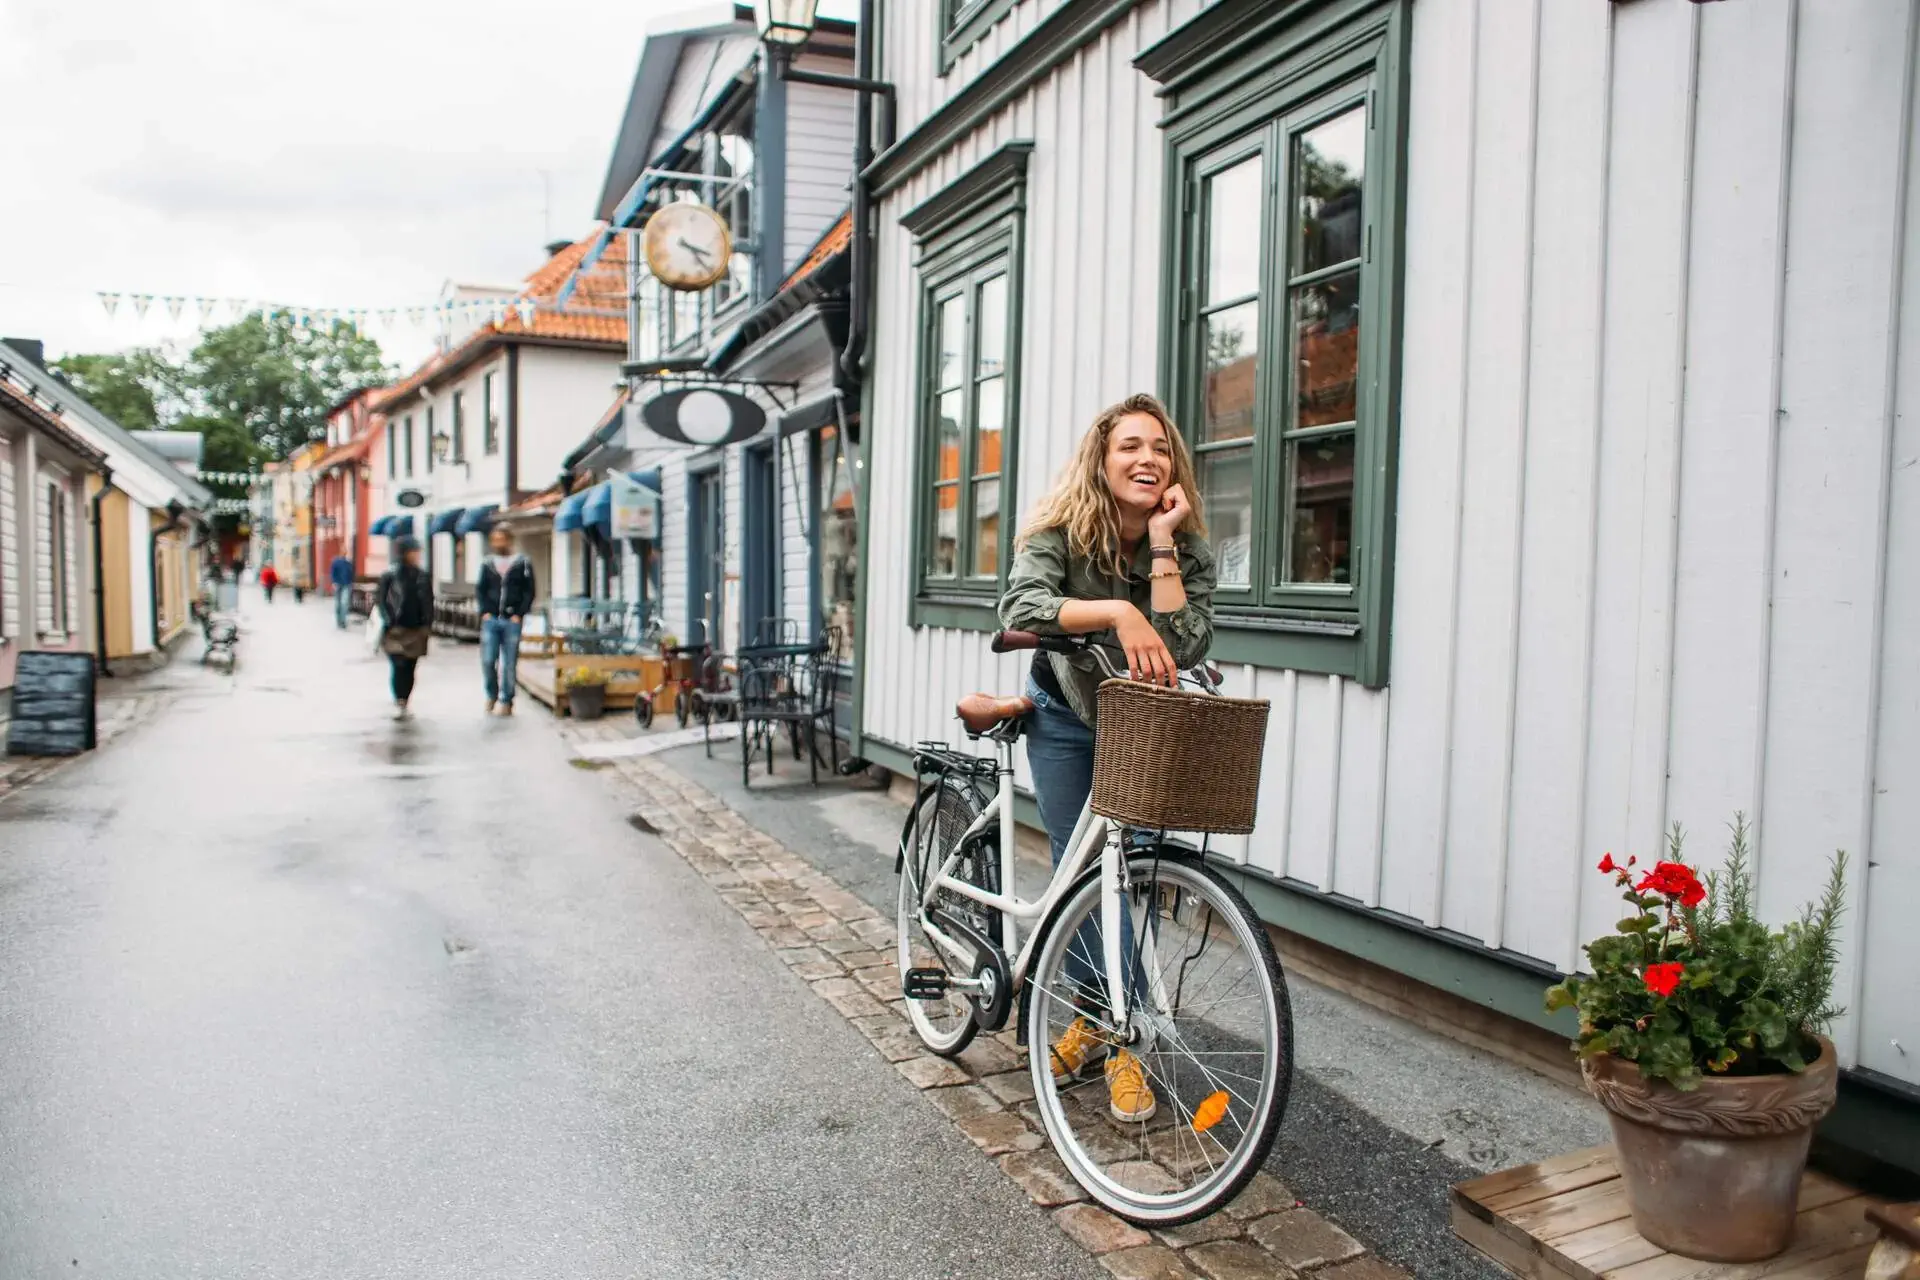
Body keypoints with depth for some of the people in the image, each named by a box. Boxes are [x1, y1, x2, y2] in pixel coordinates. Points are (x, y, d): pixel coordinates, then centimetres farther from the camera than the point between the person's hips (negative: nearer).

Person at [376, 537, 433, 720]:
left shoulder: (423, 577, 7)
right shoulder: (390, 575, -3)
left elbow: (428, 603, 13)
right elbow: (380, 600, -2)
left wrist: (427, 625, 7)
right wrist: (389, 622, -9)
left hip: (416, 630, 4)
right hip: (395, 631, -4)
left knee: (410, 668, 7)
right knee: (399, 666, -14)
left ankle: (403, 704, 16)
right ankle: (398, 703, -15)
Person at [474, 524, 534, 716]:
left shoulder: (523, 564, 2)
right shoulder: (487, 565, 11)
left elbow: (529, 592, 1)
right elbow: (480, 591, 14)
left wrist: (519, 614, -8)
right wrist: (485, 612, 0)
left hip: (512, 621, -2)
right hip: (490, 620, 2)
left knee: (509, 664, 2)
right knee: (487, 660, -4)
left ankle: (506, 701, 12)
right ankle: (492, 695, 18)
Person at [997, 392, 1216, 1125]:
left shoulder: (1189, 550, -17)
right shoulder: (1061, 534, -22)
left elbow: (1183, 650, -31)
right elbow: (1020, 608, -42)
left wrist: (1161, 544, -32)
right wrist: (1117, 611, -55)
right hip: (1066, 716, 0)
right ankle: (1092, 1015, 24)